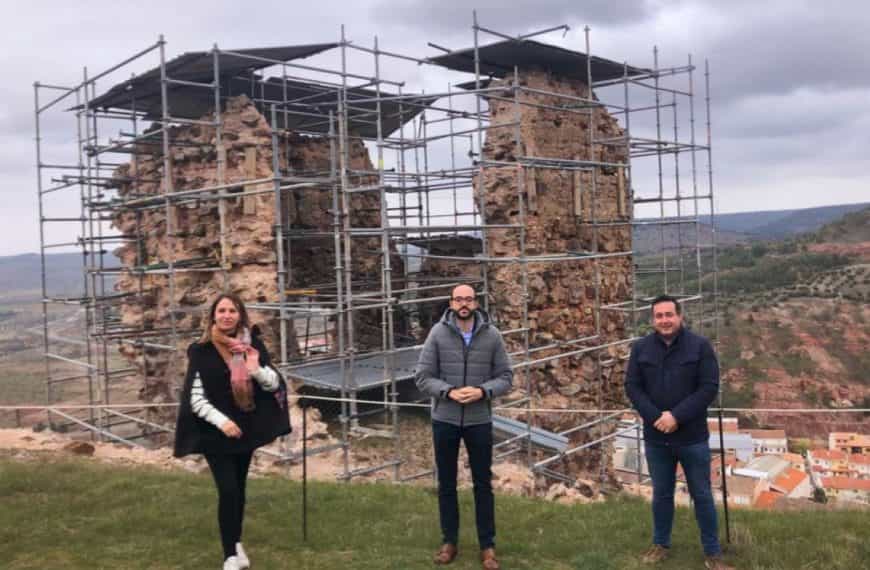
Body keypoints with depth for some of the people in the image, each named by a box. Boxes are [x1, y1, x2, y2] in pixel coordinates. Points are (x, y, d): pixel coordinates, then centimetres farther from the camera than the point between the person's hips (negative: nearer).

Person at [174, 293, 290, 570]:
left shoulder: (252, 345, -2)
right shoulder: (201, 351, -9)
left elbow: (275, 384, -3)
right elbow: (195, 398, -11)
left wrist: (257, 370, -23)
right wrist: (221, 421, -23)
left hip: (246, 430, 3)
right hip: (215, 433, -3)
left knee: (239, 489, 15)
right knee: (228, 490, -11)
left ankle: (236, 542, 34)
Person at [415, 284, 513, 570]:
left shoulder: (492, 335, -5)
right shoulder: (438, 333, -7)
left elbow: (505, 377, -2)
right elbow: (423, 377, -6)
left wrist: (483, 391, -19)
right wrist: (448, 392, -21)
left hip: (479, 421, 0)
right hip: (444, 420, 0)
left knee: (483, 484, 10)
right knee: (446, 484, 13)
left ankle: (487, 545, 22)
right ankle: (449, 541, 28)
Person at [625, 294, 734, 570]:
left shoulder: (700, 346, -8)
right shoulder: (641, 348, -1)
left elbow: (709, 387, -12)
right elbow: (632, 387, -1)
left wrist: (677, 416, -19)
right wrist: (655, 417, -15)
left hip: (693, 437, -2)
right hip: (656, 437, 2)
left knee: (702, 496, 9)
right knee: (661, 494, 16)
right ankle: (660, 544, 33)